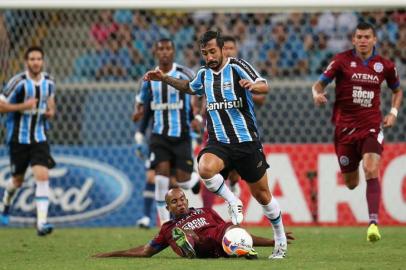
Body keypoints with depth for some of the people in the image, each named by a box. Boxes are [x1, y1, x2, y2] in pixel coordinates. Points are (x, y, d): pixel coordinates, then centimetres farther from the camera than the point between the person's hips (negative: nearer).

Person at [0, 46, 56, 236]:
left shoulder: (49, 82, 2)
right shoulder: (18, 82, -14)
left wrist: (51, 110, 2)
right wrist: (23, 106, -24)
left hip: (39, 138, 2)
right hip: (18, 139, -2)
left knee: (42, 176, -16)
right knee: (17, 180, 11)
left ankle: (41, 223, -21)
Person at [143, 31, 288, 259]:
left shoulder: (237, 67, -7)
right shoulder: (204, 73, 10)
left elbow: (264, 86, -21)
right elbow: (190, 88, 34)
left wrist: (253, 86, -43)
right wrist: (165, 78, 24)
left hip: (246, 141, -3)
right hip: (218, 142, 3)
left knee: (262, 195, 4)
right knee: (205, 168, -32)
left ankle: (281, 240, 25)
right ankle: (233, 203, -7)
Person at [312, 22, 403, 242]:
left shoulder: (384, 65, 3)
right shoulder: (342, 60, -2)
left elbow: (397, 90, 20)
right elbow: (320, 83, 0)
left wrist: (393, 112, 4)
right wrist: (317, 94, -23)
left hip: (371, 127, 0)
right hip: (345, 127, 0)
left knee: (371, 170, -23)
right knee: (350, 183, 9)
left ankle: (373, 222, -26)